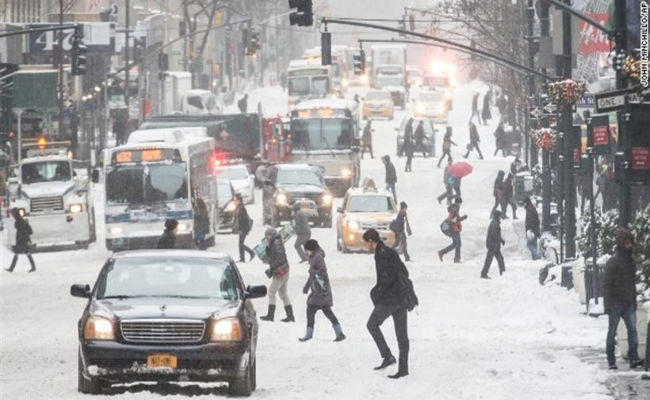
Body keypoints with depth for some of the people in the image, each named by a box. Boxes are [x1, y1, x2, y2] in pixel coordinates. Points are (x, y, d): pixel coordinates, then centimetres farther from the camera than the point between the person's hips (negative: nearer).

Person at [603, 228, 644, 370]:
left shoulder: (631, 261, 12)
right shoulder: (612, 263, -9)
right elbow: (606, 284, -11)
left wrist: (634, 300, 18)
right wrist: (608, 304, -16)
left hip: (629, 304, 5)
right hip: (616, 303, -5)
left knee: (632, 329, -8)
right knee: (612, 331, 4)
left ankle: (633, 358, -14)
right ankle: (611, 361, 11)